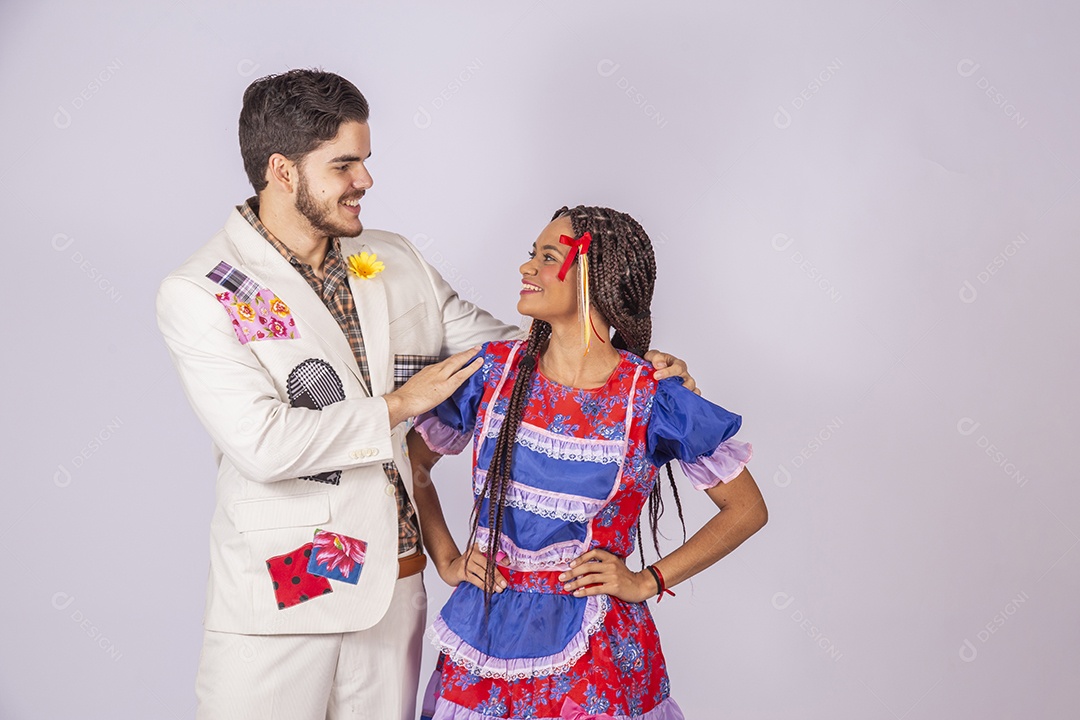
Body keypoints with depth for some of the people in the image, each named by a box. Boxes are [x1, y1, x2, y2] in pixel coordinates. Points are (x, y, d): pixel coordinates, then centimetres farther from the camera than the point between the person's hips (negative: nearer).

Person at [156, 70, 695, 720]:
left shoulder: (397, 261, 7)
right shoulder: (197, 295, -11)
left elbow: (496, 343, 14)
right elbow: (265, 445, -21)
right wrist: (398, 405, -12)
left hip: (396, 583, 5)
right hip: (277, 596, -4)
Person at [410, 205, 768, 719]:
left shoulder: (654, 401, -11)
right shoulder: (491, 371, -4)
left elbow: (747, 509, -1)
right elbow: (413, 461, 12)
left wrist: (647, 581, -5)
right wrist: (446, 560, 3)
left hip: (595, 651, -2)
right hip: (486, 635, 3)